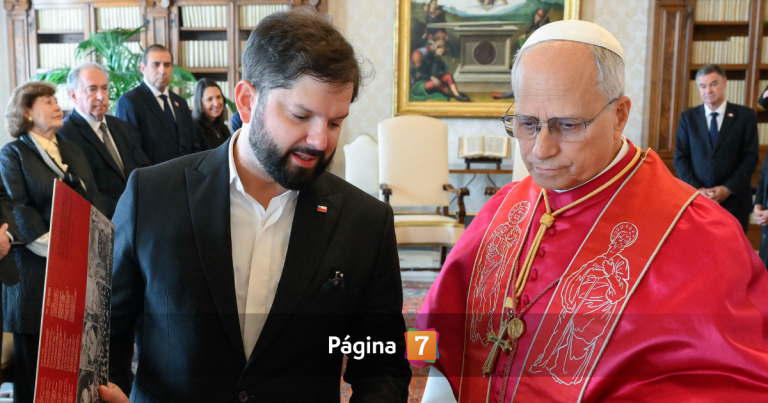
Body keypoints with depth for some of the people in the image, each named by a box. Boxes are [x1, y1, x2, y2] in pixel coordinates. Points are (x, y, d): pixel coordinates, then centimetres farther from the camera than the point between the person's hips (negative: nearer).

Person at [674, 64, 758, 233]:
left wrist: (728, 188, -11)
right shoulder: (688, 117, 7)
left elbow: (751, 157, -1)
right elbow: (680, 158, 3)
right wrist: (697, 189, -9)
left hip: (734, 199, -1)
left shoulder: (746, 115, 3)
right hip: (696, 198, 1)